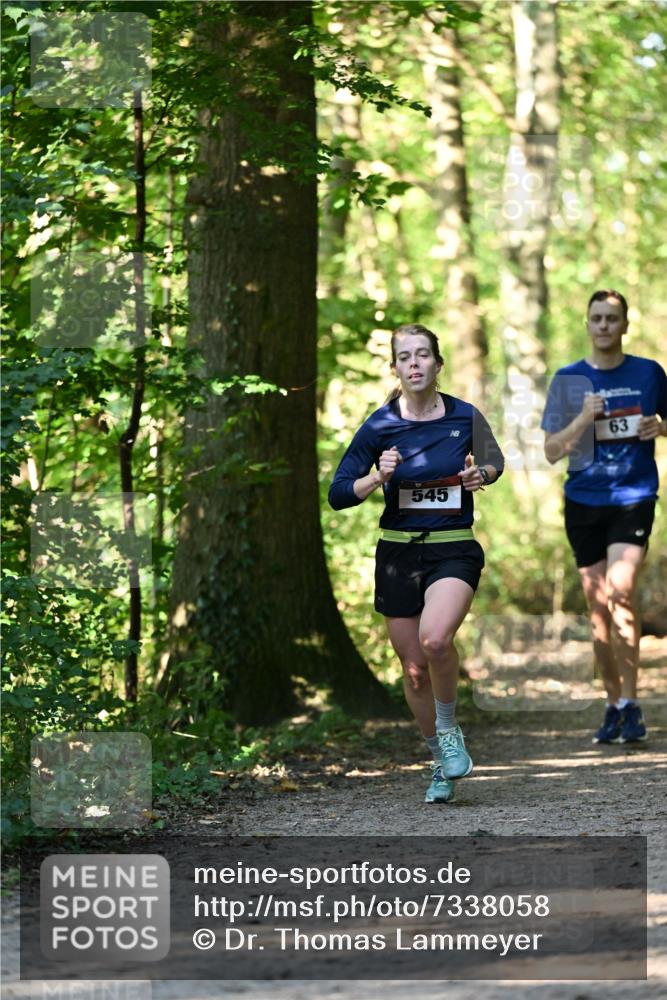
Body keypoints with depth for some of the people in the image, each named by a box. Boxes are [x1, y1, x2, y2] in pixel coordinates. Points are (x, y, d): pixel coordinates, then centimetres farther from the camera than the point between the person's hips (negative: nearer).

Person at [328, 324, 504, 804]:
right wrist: (378, 477, -18)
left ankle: (449, 729, -2)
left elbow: (494, 462, 18)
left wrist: (482, 475, -4)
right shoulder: (379, 426, -3)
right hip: (399, 552, 2)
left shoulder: (466, 417, -2)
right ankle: (442, 763, 27)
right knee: (414, 668, 6)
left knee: (435, 638, -29)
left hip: (455, 550, -2)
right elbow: (338, 494, -1)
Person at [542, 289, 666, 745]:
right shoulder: (568, 379, 4)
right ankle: (614, 705, 16)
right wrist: (583, 420, -15)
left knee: (620, 590, -19)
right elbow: (551, 451, 2)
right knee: (598, 604, 5)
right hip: (584, 501, 2)